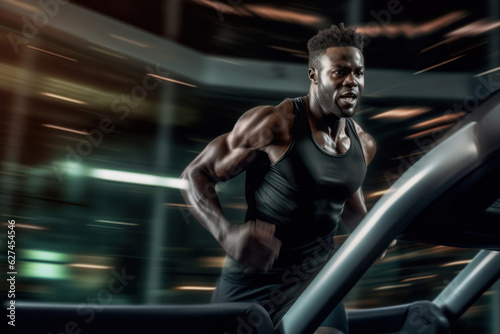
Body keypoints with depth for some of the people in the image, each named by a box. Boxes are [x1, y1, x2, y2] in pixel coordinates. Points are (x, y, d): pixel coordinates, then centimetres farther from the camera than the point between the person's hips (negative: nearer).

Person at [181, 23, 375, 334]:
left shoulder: (363, 144, 3)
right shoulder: (274, 124, -16)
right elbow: (195, 175, -13)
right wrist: (227, 233, -29)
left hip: (314, 278, 4)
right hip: (253, 281, -3)